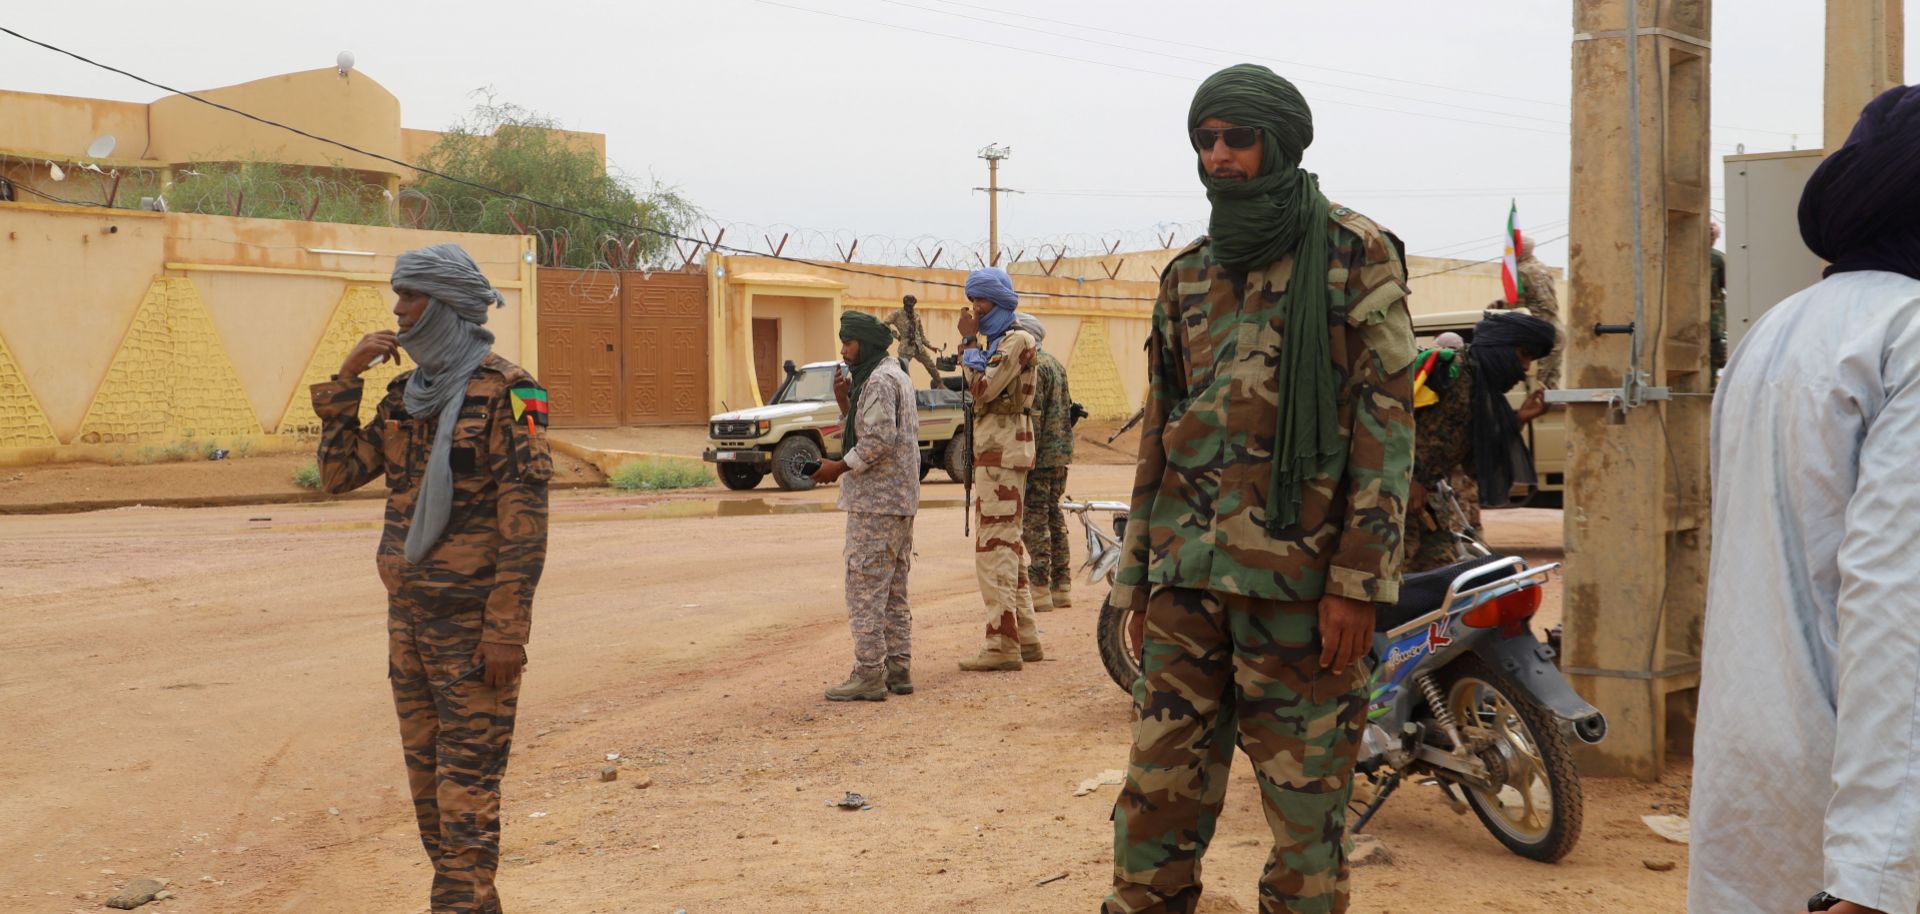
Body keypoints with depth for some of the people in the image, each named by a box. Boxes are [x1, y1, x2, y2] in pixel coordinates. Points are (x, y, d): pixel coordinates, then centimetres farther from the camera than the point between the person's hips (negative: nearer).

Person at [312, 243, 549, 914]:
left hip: (472, 622, -8)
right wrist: (346, 378, 3)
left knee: (465, 782, -5)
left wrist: (506, 630, -19)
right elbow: (339, 474, 12)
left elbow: (524, 521, -15)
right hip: (408, 614, 8)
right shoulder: (406, 394, 12)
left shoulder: (504, 392, -11)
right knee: (426, 774, 13)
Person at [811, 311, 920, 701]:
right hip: (900, 501, 11)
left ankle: (870, 673, -7)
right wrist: (846, 403, 9)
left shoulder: (879, 382, -14)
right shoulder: (897, 376, 19)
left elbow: (879, 440, -23)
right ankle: (897, 669, 18)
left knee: (866, 586, -8)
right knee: (893, 589, 13)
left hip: (875, 501, -11)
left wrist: (839, 467, -15)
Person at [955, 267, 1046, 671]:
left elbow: (983, 389, -19)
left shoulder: (1015, 340, -10)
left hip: (1002, 452, -11)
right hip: (994, 451, 11)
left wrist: (969, 342, -9)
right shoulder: (995, 342, 20)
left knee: (994, 546, -12)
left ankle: (1002, 645, -13)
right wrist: (968, 342, 8)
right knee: (1007, 545, 13)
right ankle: (1025, 637, 19)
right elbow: (976, 389, 17)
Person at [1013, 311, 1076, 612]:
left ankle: (1040, 589, -8)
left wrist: (1029, 455, -21)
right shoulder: (1056, 364, 18)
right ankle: (1062, 587, 16)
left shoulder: (1033, 365, -12)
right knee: (1054, 517, 13)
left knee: (1034, 520, -7)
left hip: (1040, 455, -9)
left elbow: (1033, 413, -19)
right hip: (1061, 453, 9)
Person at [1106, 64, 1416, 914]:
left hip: (1301, 578, -5)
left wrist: (1357, 583, -13)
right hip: (1187, 578, 5)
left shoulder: (1355, 254, -1)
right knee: (1158, 791, 6)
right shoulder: (1186, 276, 16)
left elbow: (1386, 422, -7)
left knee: (1306, 801, 3)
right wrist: (1138, 579, 16)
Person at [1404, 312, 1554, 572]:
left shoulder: (1486, 395, 19)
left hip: (1423, 500, 10)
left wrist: (1518, 419, 8)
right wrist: (1410, 477, -19)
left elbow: (1478, 467, 14)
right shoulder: (1450, 367, -8)